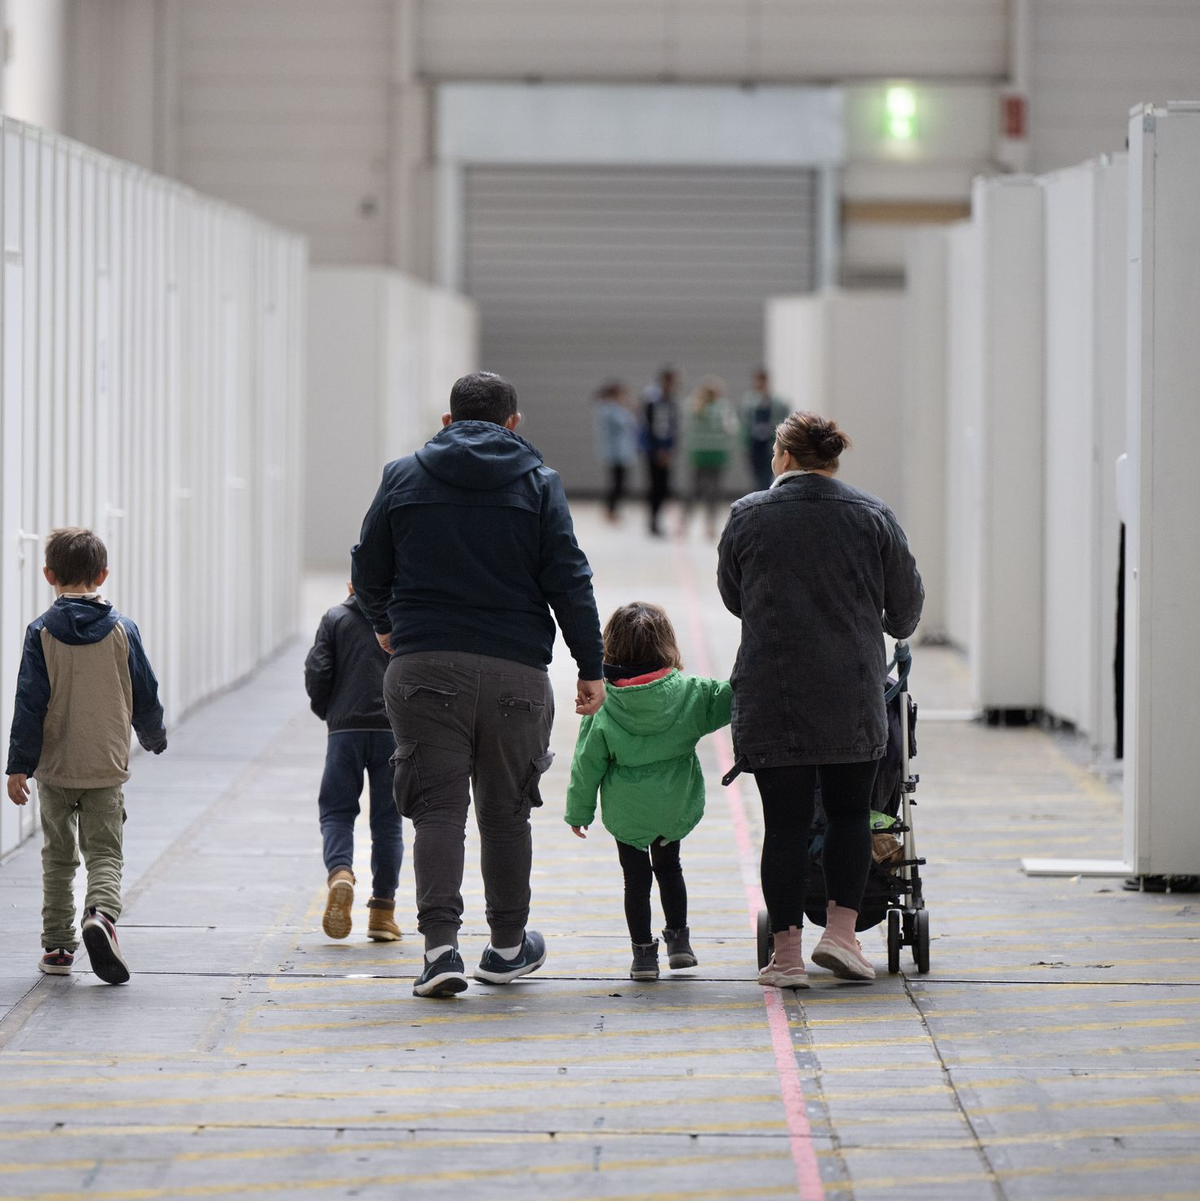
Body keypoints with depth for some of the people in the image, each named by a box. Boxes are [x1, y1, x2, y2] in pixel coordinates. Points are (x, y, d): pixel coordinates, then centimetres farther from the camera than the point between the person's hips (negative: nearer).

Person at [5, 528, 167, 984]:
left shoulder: (41, 632, -6)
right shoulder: (122, 630, -2)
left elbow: (30, 702, -8)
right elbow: (145, 694, 4)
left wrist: (19, 765, -5)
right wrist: (154, 737, 23)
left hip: (55, 766, 0)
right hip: (107, 766, 0)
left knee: (58, 858, 14)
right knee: (104, 853, 3)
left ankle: (58, 946, 17)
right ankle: (101, 914, -26)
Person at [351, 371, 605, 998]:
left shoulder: (403, 477, 7)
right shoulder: (538, 483, 3)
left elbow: (368, 571, 13)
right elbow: (569, 582, -2)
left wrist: (385, 624, 33)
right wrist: (591, 669, 3)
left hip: (423, 665, 0)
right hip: (515, 669, 0)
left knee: (437, 807, 0)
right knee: (505, 811, 12)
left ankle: (440, 944, -13)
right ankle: (507, 946, 23)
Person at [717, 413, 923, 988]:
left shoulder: (747, 516, 1)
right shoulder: (872, 516, 3)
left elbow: (732, 596, 14)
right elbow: (906, 601, 10)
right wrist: (894, 631, 34)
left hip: (770, 695, -1)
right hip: (852, 695, 1)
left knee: (785, 823, 2)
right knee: (850, 812, 15)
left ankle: (786, 952, 2)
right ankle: (840, 931, 4)